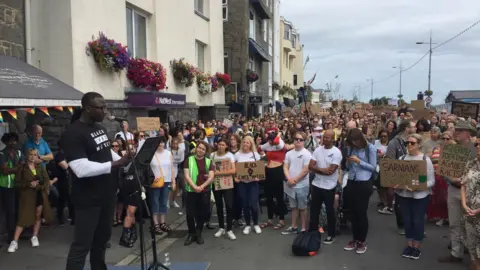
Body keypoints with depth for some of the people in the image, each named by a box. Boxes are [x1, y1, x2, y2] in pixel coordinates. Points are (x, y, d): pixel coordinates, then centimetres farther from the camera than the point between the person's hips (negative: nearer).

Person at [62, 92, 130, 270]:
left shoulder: (100, 128, 9)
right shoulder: (72, 134, -19)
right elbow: (81, 169, -28)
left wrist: (123, 160, 5)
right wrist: (114, 164, -25)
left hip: (106, 194, 9)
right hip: (88, 199, -8)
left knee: (102, 238, 21)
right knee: (82, 245, -1)